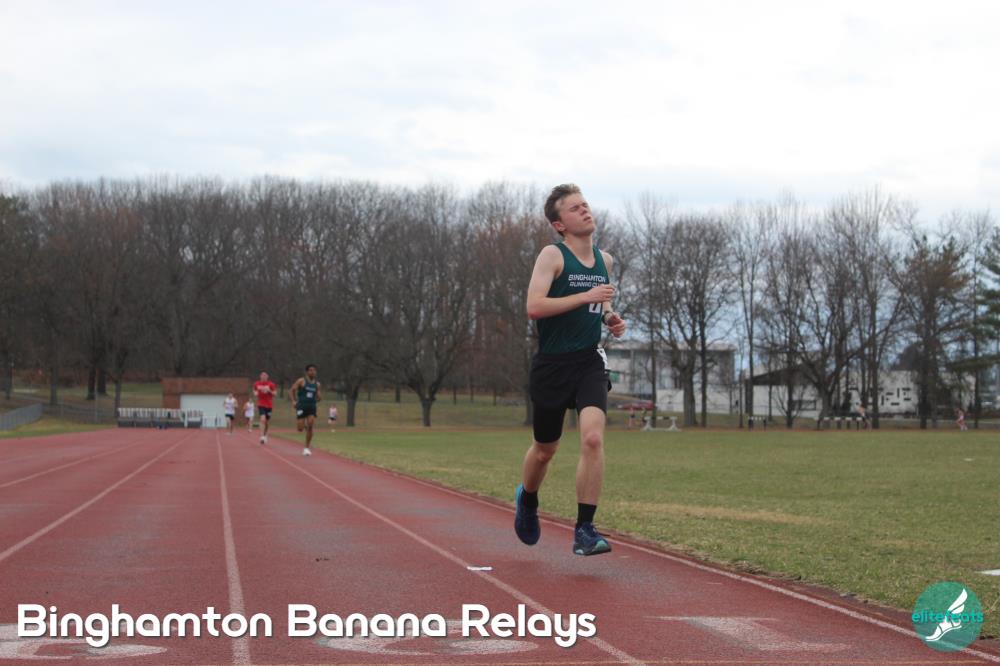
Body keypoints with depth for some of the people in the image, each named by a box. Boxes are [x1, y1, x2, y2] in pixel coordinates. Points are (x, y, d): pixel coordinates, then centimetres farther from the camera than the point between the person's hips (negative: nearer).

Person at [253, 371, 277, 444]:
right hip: (261, 404, -1)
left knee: (267, 421, 10)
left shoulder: (271, 384, -1)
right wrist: (255, 393, -3)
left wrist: (269, 390, -17)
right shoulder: (257, 384, 3)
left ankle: (265, 435, 33)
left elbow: (274, 393, 1)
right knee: (263, 419, -20)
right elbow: (255, 391, 20)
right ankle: (262, 437, -22)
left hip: (269, 405, 1)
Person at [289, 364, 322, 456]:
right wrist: (293, 401, -17)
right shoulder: (301, 381, -1)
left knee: (310, 427, -12)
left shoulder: (317, 384, 11)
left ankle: (307, 448, -4)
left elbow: (317, 398, 19)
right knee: (300, 429, -6)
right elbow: (291, 390, -3)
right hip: (301, 406, -3)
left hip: (312, 407, 3)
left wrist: (319, 398, -6)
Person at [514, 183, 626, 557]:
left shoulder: (604, 260, 11)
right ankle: (527, 501, 45)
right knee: (545, 448, 12)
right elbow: (534, 307, -21)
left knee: (593, 438, -19)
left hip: (590, 362, 3)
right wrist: (586, 297, -22)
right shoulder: (552, 256, -8)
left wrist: (609, 317, 8)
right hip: (552, 365, -3)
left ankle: (584, 531, -14)